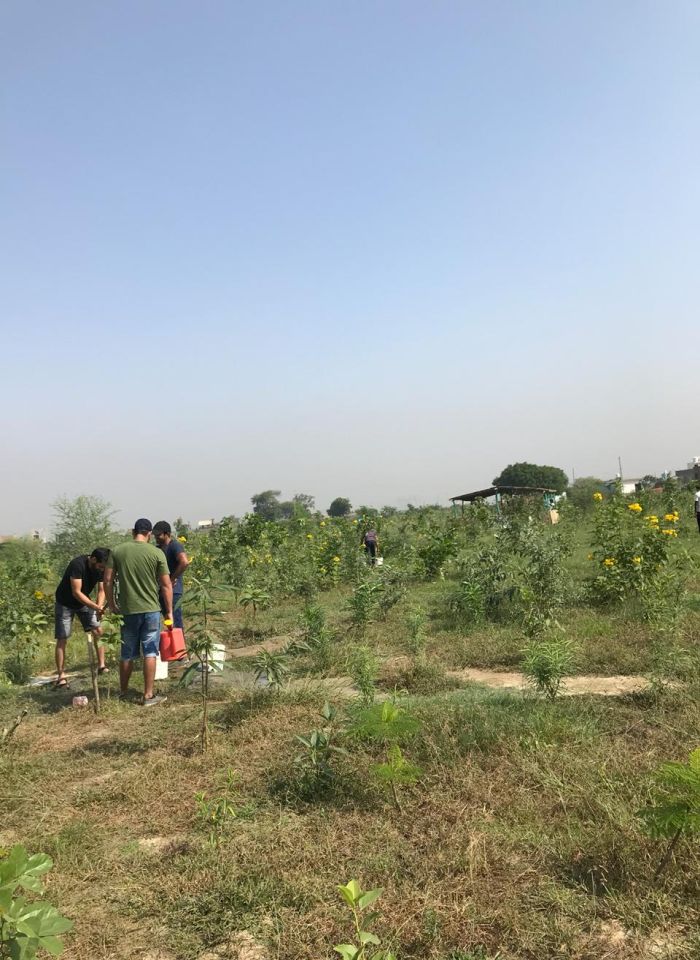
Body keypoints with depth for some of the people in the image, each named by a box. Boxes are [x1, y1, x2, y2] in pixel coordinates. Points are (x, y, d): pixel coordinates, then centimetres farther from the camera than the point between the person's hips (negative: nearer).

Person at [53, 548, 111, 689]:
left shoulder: (101, 569, -13)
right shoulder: (77, 564, -32)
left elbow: (101, 590, -6)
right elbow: (76, 592, -33)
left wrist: (99, 606, -26)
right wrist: (96, 607, -39)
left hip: (84, 602, 6)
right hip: (65, 603, -5)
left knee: (98, 630, -4)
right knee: (62, 639, -7)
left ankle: (101, 666, 5)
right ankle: (61, 677, -4)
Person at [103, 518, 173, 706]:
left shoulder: (117, 551, 0)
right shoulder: (157, 553, -5)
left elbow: (107, 580, 1)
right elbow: (166, 585, -5)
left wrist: (112, 604, 13)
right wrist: (169, 611, 3)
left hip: (127, 610, 2)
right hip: (151, 610, -2)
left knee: (127, 654, 14)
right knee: (150, 653, 4)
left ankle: (123, 693, 26)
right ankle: (148, 695, 6)